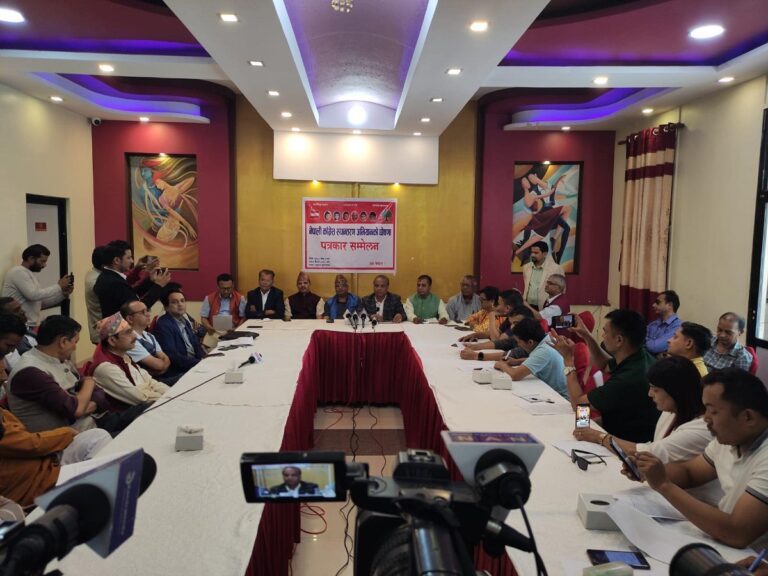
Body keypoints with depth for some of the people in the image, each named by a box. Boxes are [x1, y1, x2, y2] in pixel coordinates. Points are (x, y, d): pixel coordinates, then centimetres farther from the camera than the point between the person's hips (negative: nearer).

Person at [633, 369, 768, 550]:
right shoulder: (729, 438, -2)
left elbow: (737, 535, -33)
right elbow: (688, 471, 12)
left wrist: (664, 485, -28)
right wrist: (646, 470, -9)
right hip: (721, 544, 7)